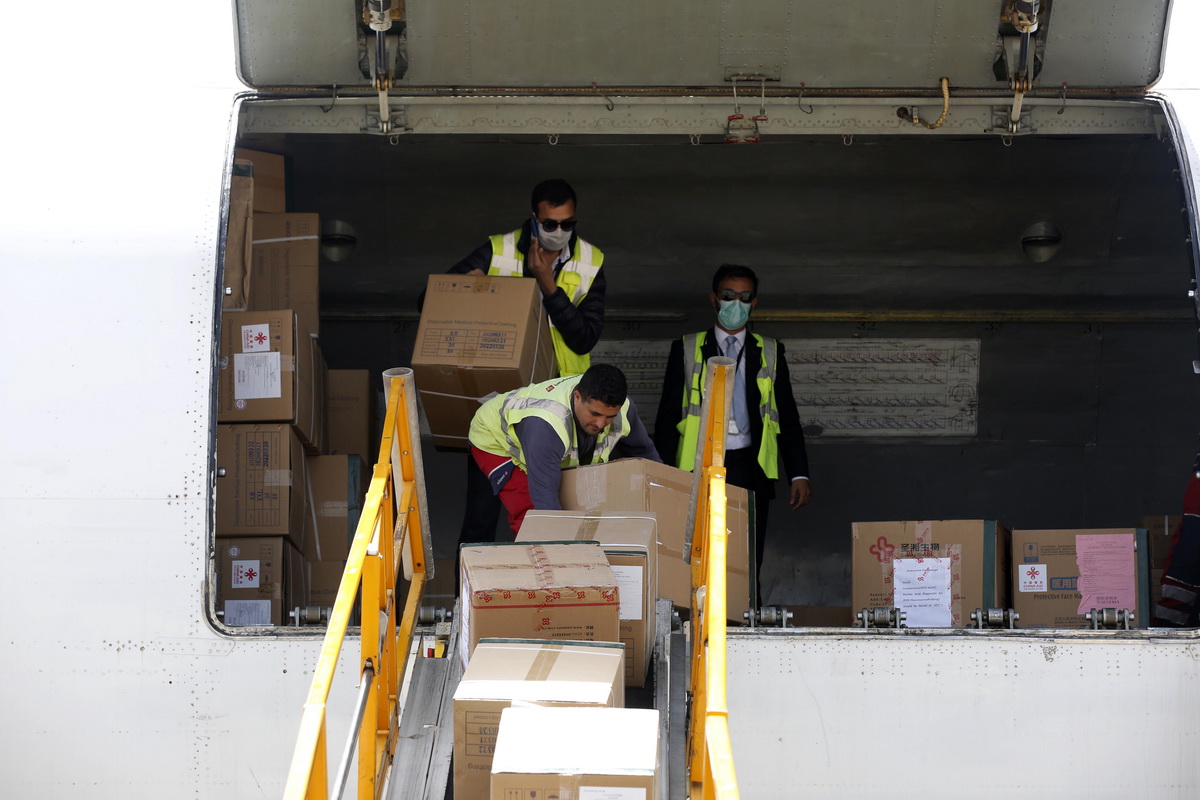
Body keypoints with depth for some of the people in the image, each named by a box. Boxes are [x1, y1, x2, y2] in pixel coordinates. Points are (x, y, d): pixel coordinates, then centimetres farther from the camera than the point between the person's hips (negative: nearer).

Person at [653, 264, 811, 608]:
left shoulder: (769, 352, 15)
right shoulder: (686, 349, 11)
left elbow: (788, 419, 13)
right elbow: (668, 416, 10)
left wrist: (799, 475, 3)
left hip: (750, 467, 1)